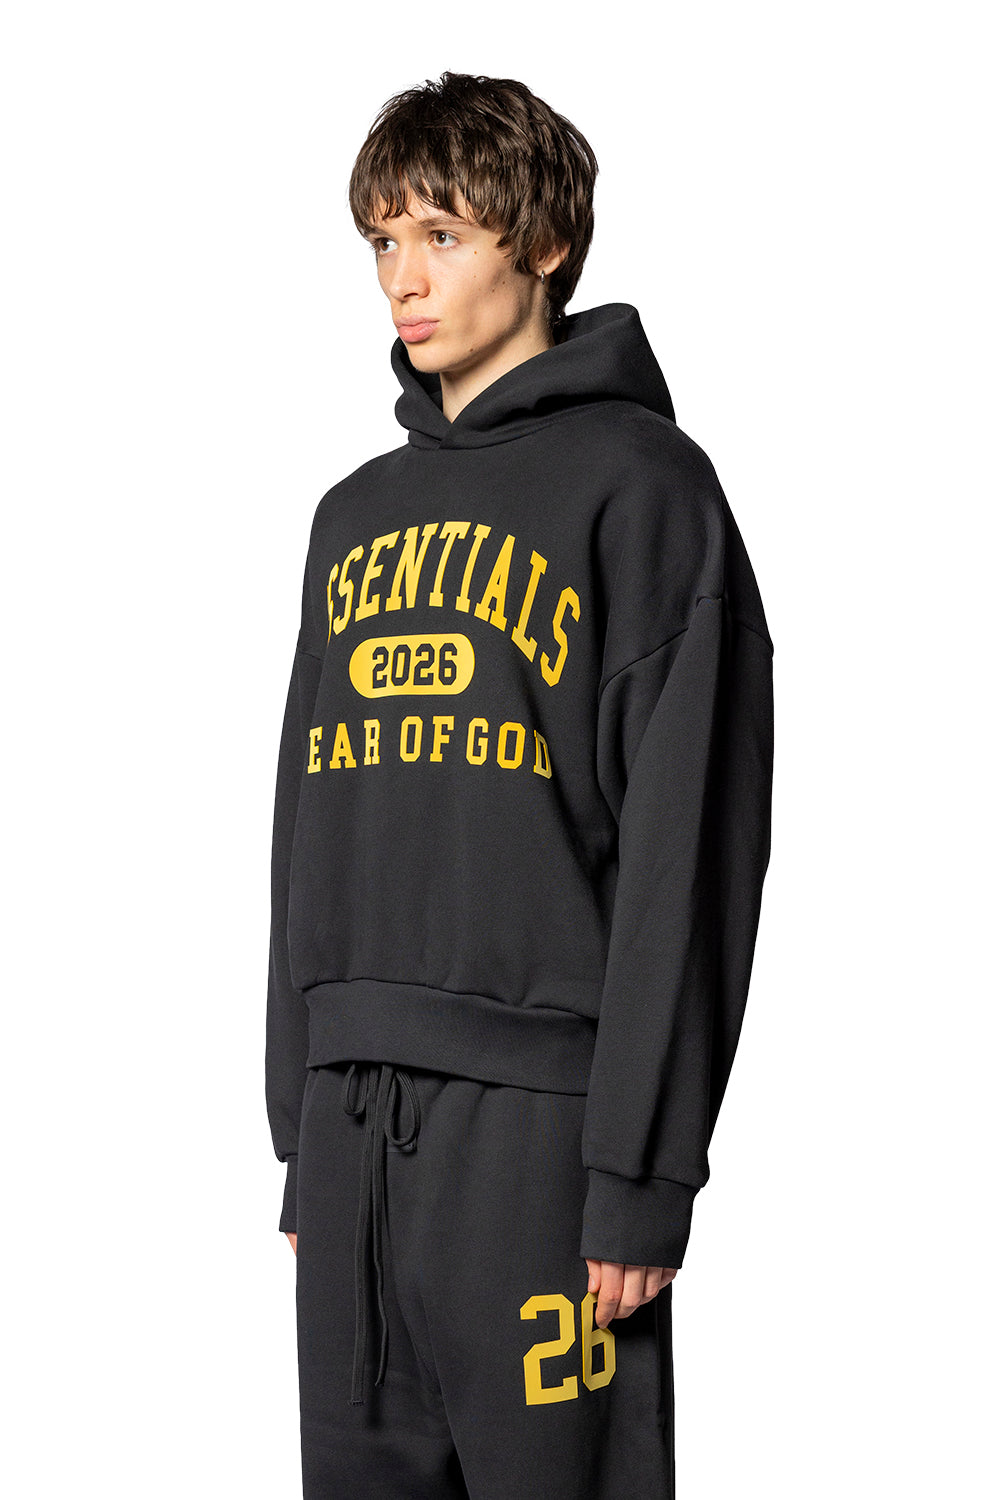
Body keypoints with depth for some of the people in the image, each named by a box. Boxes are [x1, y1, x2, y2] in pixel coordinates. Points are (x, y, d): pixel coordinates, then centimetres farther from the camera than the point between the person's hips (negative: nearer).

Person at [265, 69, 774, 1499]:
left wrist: (643, 1170, -14)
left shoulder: (639, 481, -3)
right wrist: (298, 1135, 15)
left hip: (537, 1113, -6)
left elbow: (687, 844, -10)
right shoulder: (357, 514, 17)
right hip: (355, 1112, 6)